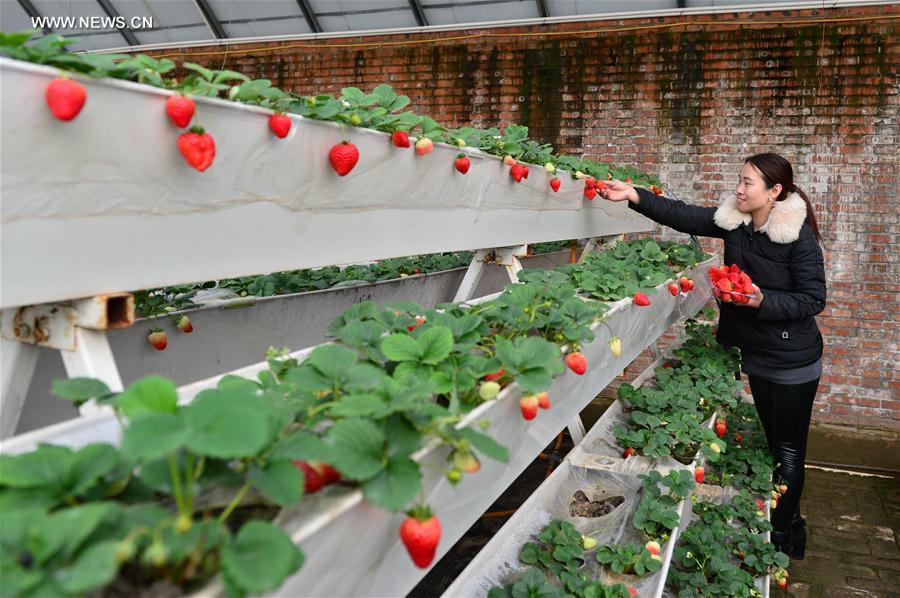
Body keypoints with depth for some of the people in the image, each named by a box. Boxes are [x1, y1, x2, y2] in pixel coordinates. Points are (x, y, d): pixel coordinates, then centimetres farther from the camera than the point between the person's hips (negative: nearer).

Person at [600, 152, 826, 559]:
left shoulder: (800, 236, -19)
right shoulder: (734, 221, -3)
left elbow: (813, 300, -16)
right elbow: (683, 216, -11)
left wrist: (762, 300, -29)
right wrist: (634, 196, -22)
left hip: (793, 361, -6)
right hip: (757, 353, 6)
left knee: (789, 449, 5)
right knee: (773, 441, 18)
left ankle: (782, 534, 23)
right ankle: (788, 521, 37)